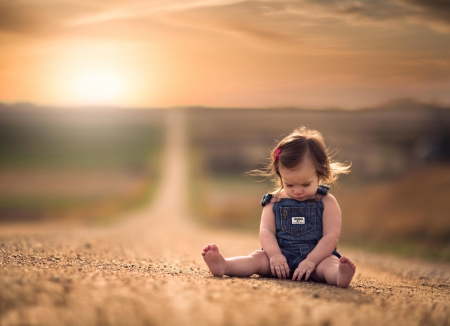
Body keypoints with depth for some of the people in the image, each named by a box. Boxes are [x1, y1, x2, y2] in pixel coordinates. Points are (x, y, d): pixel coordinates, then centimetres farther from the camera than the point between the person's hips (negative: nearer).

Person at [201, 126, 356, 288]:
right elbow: (266, 231, 3)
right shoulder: (275, 201, 9)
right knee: (258, 258, -22)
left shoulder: (326, 202, 2)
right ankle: (223, 266, -44)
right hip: (281, 257, 2)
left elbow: (331, 236, -6)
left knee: (330, 263, -32)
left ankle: (339, 274, -63)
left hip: (316, 256, -2)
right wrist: (275, 255, -17)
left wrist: (310, 261, -19)